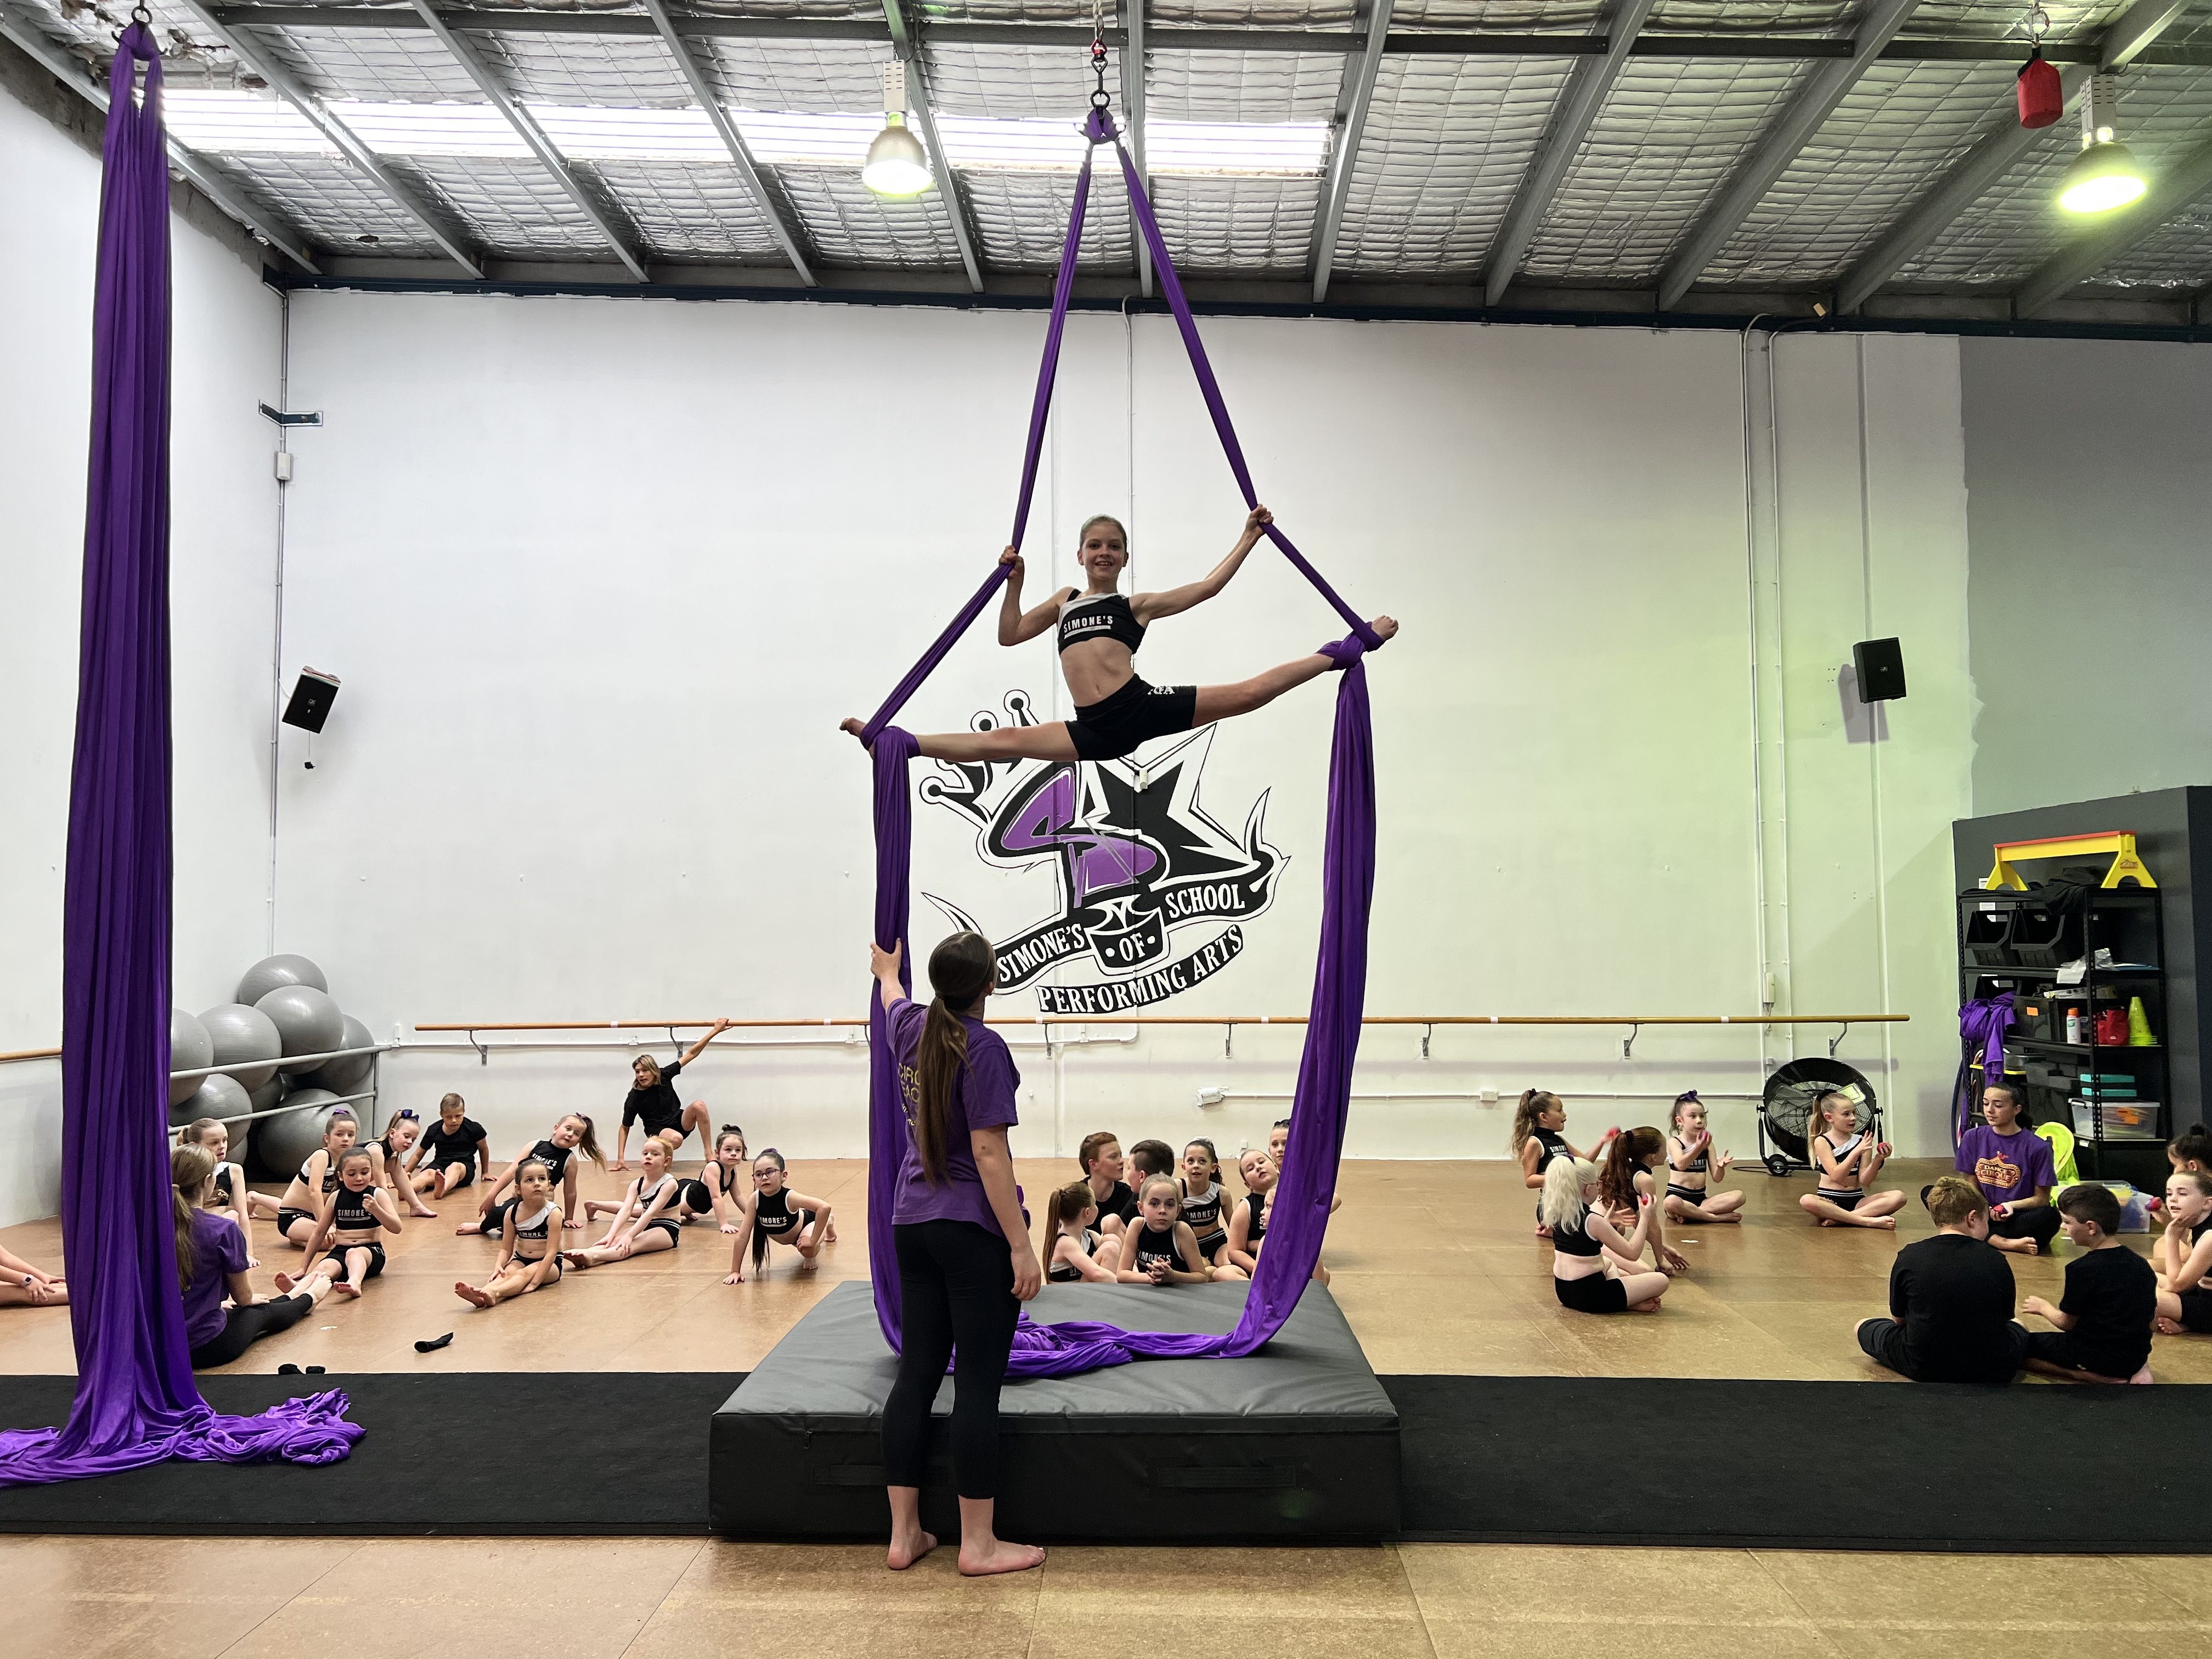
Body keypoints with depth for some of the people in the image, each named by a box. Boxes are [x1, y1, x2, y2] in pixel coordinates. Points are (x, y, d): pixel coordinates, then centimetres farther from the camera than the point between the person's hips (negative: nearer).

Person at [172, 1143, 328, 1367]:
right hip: (210, 1346, -5)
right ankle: (308, 1299, 57)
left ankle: (292, 1297, 62)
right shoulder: (224, 1229, -19)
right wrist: (248, 1298, 18)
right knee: (263, 1312, 27)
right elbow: (243, 1296, -6)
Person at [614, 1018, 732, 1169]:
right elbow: (625, 1128, -2)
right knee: (676, 1139, -40)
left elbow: (691, 1054, -6)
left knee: (699, 1105, -28)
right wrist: (621, 1159, -8)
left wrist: (715, 1031, -10)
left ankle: (709, 1151, -23)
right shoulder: (633, 1098, -12)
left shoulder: (664, 1076, -7)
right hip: (658, 1131, -4)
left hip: (680, 1122, 4)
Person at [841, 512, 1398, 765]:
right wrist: (1014, 581, 17)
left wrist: (1248, 538, 11)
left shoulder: (1138, 604, 14)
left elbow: (1208, 586, 11)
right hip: (1099, 731, 2)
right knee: (1003, 741, 1)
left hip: (1144, 706, -2)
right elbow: (1010, 634, 26)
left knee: (1249, 693, -11)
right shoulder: (1065, 600, 24)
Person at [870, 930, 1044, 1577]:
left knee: (916, 1374, 11)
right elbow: (989, 1153, -19)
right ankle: (978, 1544, 8)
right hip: (974, 1231, -8)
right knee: (977, 1385, 0)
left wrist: (886, 970, 55)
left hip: (912, 1226, 8)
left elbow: (892, 997, 31)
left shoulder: (911, 1027, 5)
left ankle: (904, 1534, 19)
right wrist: (1022, 1246, -16)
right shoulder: (982, 1048, -16)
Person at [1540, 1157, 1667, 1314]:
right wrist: (1645, 1217, -4)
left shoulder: (1557, 1215, 3)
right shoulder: (1593, 1220, -19)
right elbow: (1633, 1253, -12)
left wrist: (1607, 1222, 29)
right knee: (1661, 1280, 3)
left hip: (1563, 1291, 7)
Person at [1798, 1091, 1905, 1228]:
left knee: (1898, 1197, -21)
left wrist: (1878, 1159, -18)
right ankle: (1869, 1221, -34)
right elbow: (1836, 1177, -16)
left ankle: (1839, 1219, -27)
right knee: (1806, 1201, -37)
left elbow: (1864, 1180, -2)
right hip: (1829, 1200, -3)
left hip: (1856, 1200, 4)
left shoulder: (1861, 1141, 5)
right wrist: (1857, 1152, -25)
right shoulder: (1821, 1141, -4)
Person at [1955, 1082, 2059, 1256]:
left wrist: (2012, 1205, -21)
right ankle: (2004, 1243, -33)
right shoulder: (1973, 1138, 3)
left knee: (2051, 1217, -36)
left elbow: (2042, 1198, -1)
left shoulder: (2037, 1147, -6)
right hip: (1984, 1214, 3)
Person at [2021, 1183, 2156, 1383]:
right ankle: (2132, 1371, 7)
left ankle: (2097, 1377, -11)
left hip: (2097, 1357, -7)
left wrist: (2043, 1307, 12)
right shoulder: (2142, 1265, 3)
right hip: (2137, 1357, 7)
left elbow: (2066, 1322, -9)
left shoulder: (2082, 1269, -18)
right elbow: (2152, 1314, 14)